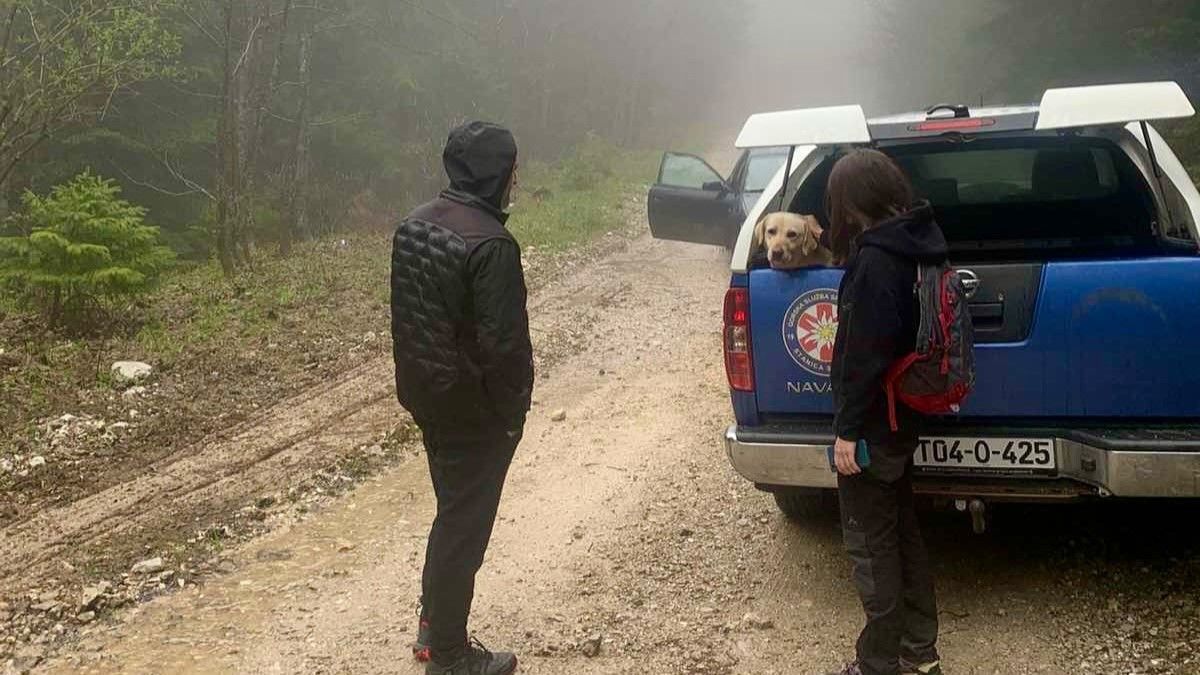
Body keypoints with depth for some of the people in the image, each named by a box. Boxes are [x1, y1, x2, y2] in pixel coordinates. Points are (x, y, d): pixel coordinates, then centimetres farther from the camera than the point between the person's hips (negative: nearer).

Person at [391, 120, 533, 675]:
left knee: (451, 511, 23)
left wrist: (419, 386, 17)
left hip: (427, 397, 8)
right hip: (476, 411, -8)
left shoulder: (414, 224, 4)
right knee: (463, 527, 4)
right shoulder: (491, 244, -24)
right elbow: (504, 343, -24)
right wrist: (512, 409, -11)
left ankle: (433, 626, 34)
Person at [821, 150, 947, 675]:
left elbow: (865, 353, -24)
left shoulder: (875, 261, -23)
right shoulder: (914, 243, 5)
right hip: (901, 416, 9)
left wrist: (847, 430, -19)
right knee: (902, 533, 19)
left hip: (874, 424, -9)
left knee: (870, 544, 3)